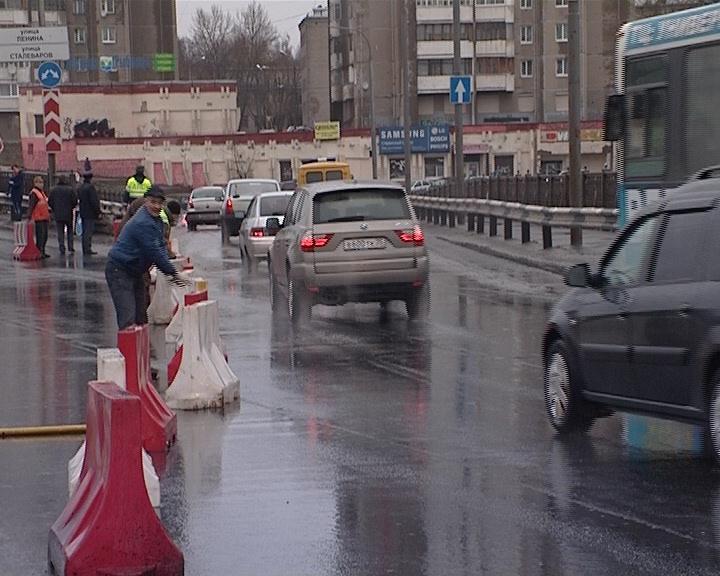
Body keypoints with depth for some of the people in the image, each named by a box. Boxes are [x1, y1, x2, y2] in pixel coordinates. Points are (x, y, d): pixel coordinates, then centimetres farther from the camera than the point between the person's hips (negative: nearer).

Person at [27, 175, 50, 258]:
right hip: (38, 219, -9)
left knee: (45, 236, 12)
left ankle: (42, 252, 20)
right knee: (40, 236, -8)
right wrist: (29, 217, -24)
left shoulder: (42, 192, 19)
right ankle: (39, 252, -4)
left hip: (44, 218, 9)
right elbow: (31, 206, -17)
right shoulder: (34, 193, -11)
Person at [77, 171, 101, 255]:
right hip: (90, 213, -9)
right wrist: (98, 212, -13)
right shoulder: (90, 187, -16)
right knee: (89, 232, -7)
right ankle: (87, 250, -8)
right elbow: (94, 201, -19)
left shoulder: (81, 187, 11)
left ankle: (85, 249, 18)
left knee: (85, 232, 13)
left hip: (83, 213, 9)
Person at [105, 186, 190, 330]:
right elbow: (154, 253, -25)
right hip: (119, 271, -10)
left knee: (141, 317, 14)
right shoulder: (143, 223, -23)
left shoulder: (156, 220, 10)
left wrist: (171, 273, -6)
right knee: (128, 319, -16)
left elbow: (161, 247, 9)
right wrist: (174, 273, -19)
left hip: (135, 272, 11)